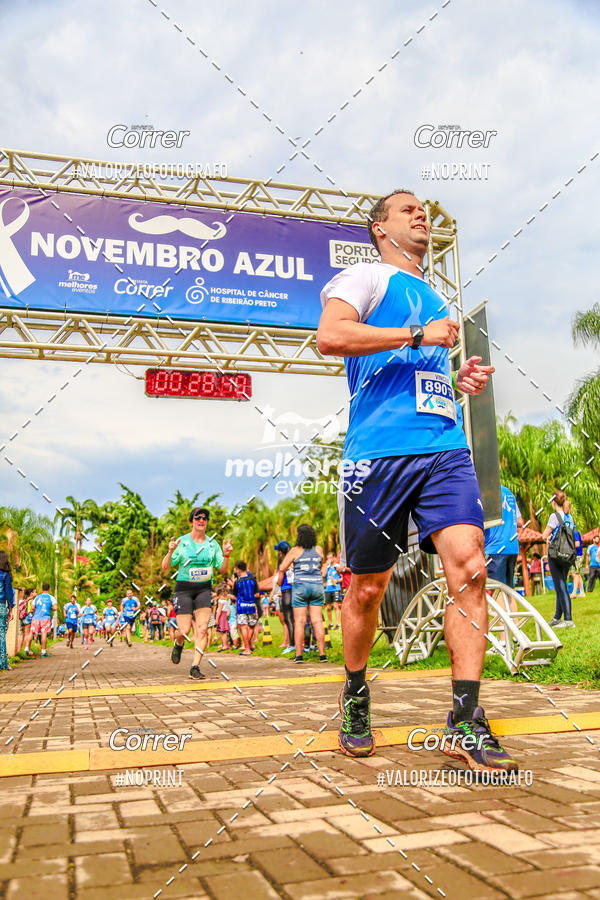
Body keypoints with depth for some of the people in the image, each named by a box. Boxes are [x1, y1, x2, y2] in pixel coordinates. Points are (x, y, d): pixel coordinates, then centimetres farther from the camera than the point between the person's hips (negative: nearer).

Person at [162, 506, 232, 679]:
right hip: (184, 588, -2)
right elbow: (165, 567, -4)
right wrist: (170, 552, -23)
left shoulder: (213, 544, 5)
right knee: (184, 630, -5)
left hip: (204, 588, 2)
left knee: (202, 629, -12)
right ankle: (178, 644, 32)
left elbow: (223, 570, 8)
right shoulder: (181, 542, -3)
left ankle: (195, 667, -5)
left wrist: (226, 555, -10)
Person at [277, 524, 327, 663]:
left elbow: (282, 568, 4)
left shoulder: (295, 550, -2)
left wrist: (279, 582, 20)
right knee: (317, 620, 3)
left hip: (300, 585, -3)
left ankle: (298, 654, -3)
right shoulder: (319, 550, 7)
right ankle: (322, 653, 1)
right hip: (317, 585, 3)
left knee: (299, 621, -1)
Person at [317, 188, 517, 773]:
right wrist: (419, 335, -11)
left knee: (470, 565, -12)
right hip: (379, 450, -5)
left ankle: (465, 722, -6)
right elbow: (330, 336, -13)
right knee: (367, 587, 3)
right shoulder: (366, 276, 7)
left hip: (445, 447, 6)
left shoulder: (434, 298, 29)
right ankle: (355, 697, 26)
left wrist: (459, 380, 15)